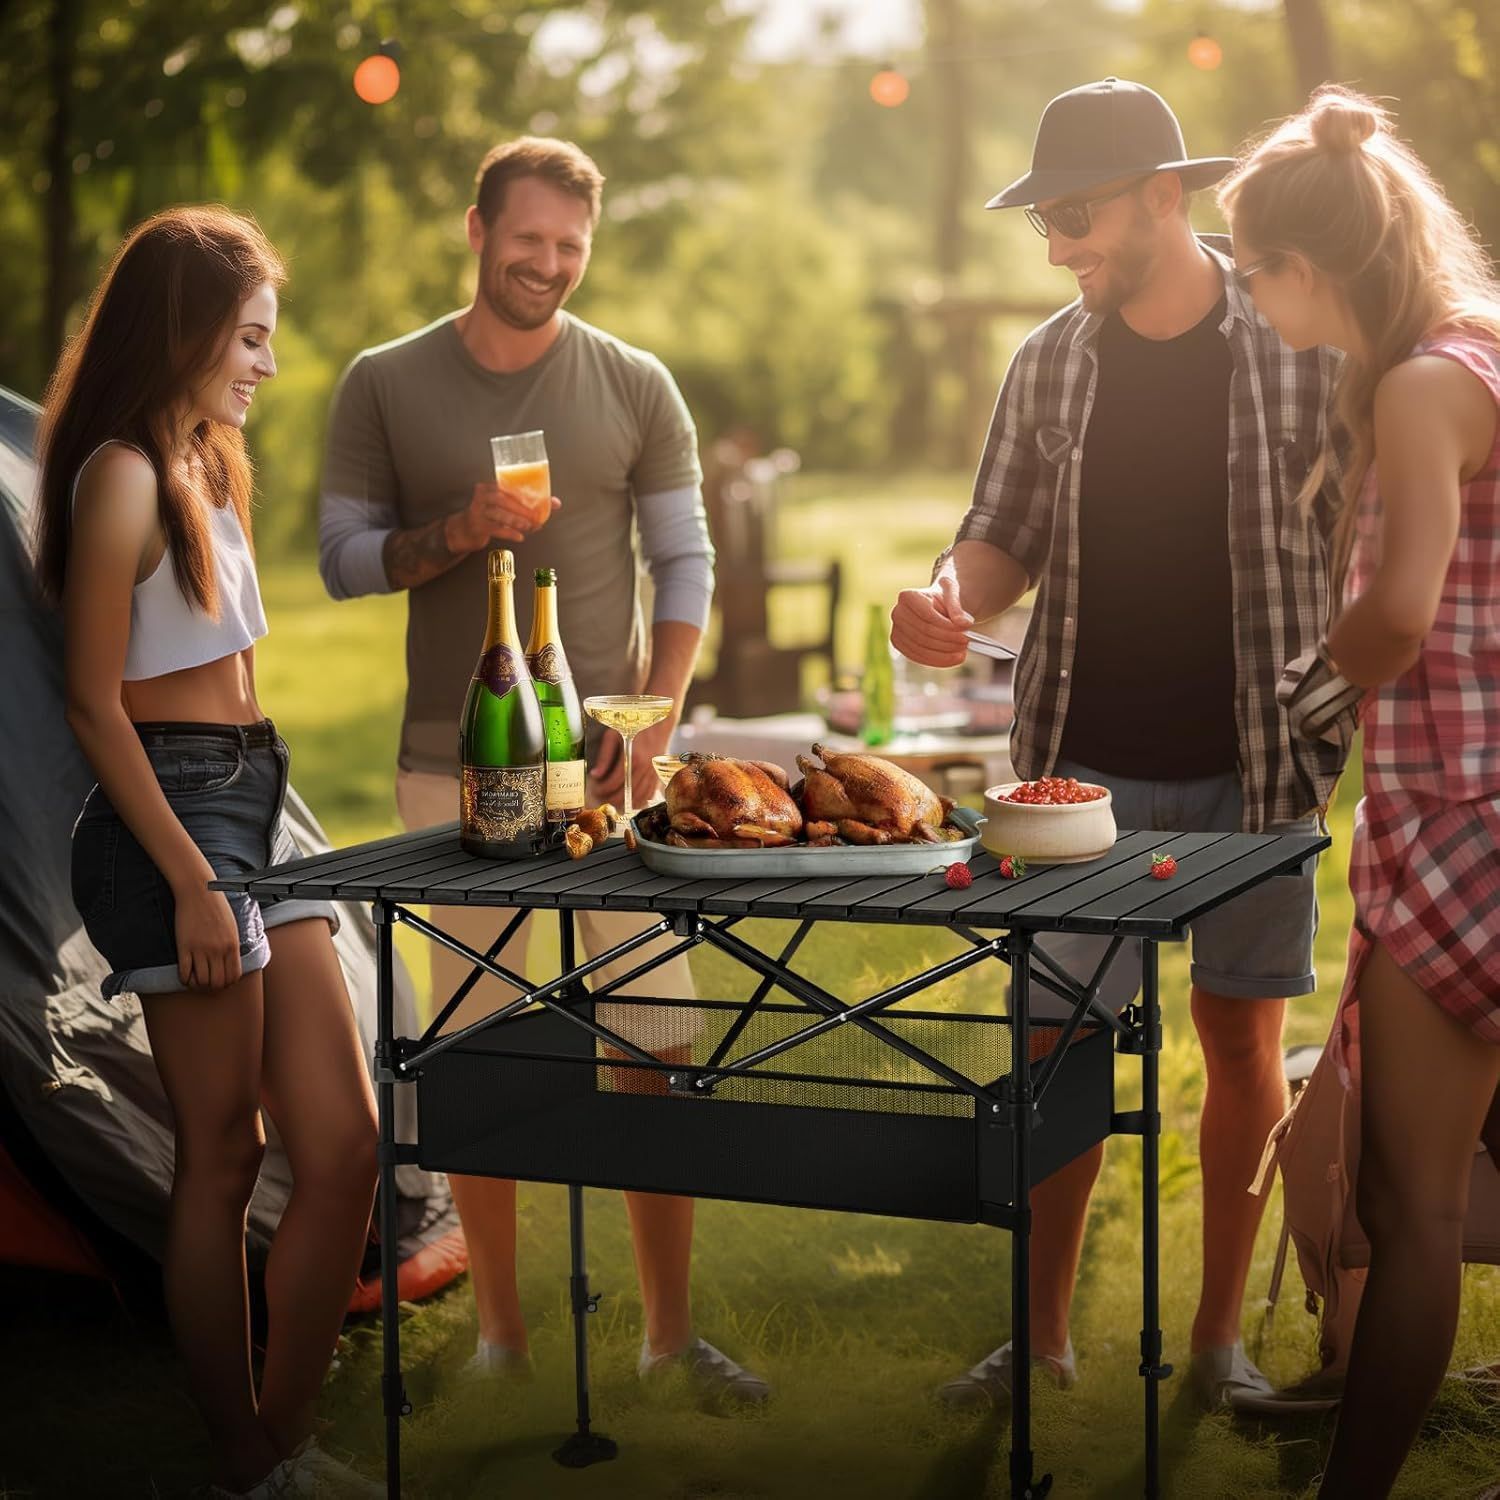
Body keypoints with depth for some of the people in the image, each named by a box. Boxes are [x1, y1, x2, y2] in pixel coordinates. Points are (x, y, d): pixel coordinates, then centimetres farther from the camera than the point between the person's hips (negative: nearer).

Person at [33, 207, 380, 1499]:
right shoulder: (123, 475, -10)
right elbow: (94, 703, -14)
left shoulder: (206, 465, 18)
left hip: (255, 801, 9)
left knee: (344, 1145, 5)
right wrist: (189, 880, -17)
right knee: (222, 1160, 1)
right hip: (174, 815, -9)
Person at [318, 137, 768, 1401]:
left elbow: (685, 562, 7)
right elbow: (342, 558, 6)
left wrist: (651, 724, -5)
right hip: (454, 770, 0)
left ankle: (671, 1328, 12)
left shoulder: (634, 386, 6)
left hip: (603, 762, 0)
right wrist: (455, 533, -13)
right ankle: (501, 1333, 16)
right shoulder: (387, 385, 5)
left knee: (659, 1048, -1)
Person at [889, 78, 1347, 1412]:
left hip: (1252, 765, -2)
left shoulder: (1299, 347, -3)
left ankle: (1220, 1336, 21)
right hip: (1086, 763, 2)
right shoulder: (1051, 361, 6)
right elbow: (1009, 538, 11)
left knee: (1243, 1047, 6)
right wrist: (950, 598, -11)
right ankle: (1044, 1334, 18)